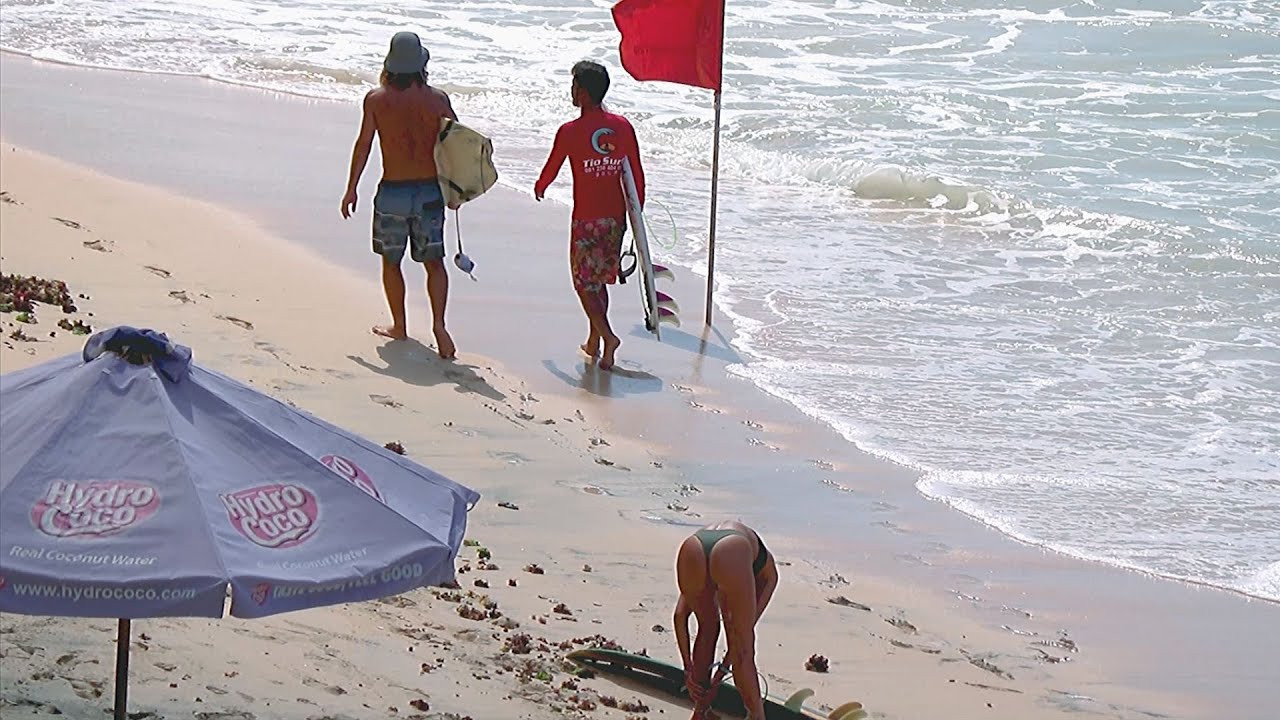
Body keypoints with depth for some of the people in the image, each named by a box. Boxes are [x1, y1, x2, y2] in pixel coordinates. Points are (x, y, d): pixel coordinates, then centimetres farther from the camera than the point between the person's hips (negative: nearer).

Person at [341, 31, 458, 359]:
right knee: (434, 261, 10)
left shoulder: (377, 98, -7)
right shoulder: (437, 98, -4)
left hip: (392, 193, -1)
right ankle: (438, 324, -7)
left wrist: (351, 189, 3)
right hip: (430, 192, 1)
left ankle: (399, 326, 25)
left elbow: (363, 145, -6)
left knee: (391, 261, 17)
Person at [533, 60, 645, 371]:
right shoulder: (623, 127, -1)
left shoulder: (570, 132, -12)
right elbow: (637, 176, 3)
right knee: (599, 280, 18)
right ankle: (593, 343, 23)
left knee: (584, 282, 4)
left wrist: (539, 189, 25)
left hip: (586, 220, -4)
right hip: (615, 218, 4)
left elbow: (550, 170, 2)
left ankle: (607, 336, -16)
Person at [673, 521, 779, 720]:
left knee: (707, 628, 30)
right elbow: (746, 626, 28)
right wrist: (725, 667, 33)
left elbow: (680, 616, 36)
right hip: (732, 554, -3)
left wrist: (688, 668, 36)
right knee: (743, 648, 16)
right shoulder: (767, 567, 38)